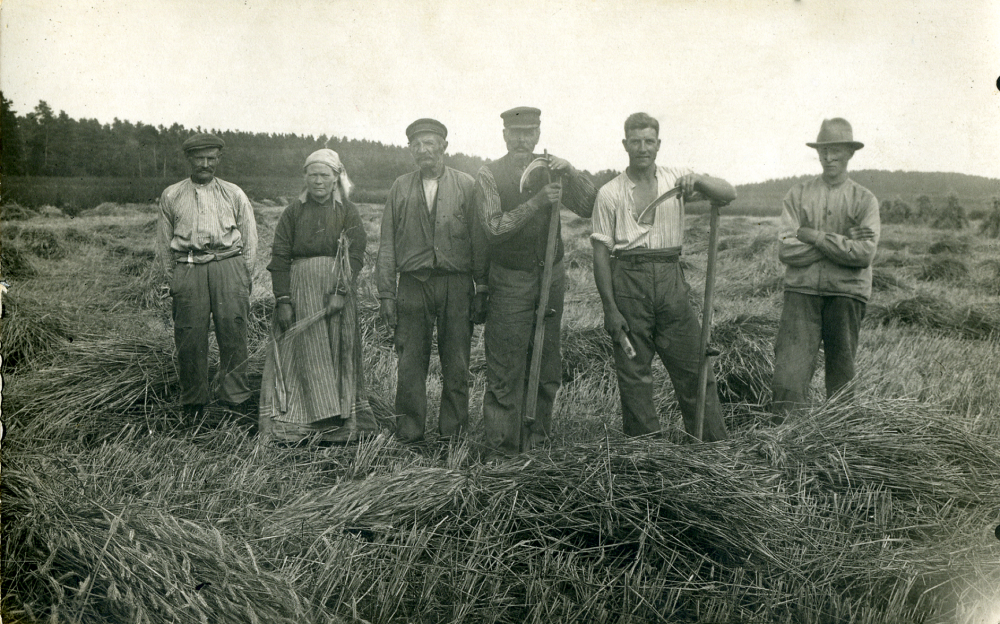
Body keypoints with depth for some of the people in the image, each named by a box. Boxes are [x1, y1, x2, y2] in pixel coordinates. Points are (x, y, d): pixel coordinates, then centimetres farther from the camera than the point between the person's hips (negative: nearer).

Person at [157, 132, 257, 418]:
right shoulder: (171, 196, 13)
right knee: (190, 337, -1)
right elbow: (164, 243, 15)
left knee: (233, 335, -4)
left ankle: (235, 400, 6)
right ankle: (193, 403, 12)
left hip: (228, 266, 0)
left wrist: (242, 276, 7)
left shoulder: (234, 194, 12)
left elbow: (249, 239, 14)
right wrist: (174, 279, 8)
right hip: (187, 269, 1)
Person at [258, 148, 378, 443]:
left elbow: (355, 255, -2)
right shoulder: (293, 211, 8)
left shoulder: (348, 211, 6)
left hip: (339, 289, 0)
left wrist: (340, 293, -14)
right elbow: (279, 257, 4)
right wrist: (283, 300, -6)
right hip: (301, 288, 1)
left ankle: (343, 422, 7)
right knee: (308, 351, -4)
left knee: (339, 351, 1)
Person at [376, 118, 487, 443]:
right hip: (413, 285, 1)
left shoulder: (466, 185, 6)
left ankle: (453, 431, 15)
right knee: (410, 364, 1)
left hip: (456, 285, -1)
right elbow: (387, 245, 9)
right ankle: (409, 434, 12)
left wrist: (482, 288, -1)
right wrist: (386, 294, 3)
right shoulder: (400, 188, 11)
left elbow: (480, 239, 4)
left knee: (456, 364, 3)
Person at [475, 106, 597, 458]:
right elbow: (494, 227, -15)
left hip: (551, 278, 4)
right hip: (510, 282, -4)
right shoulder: (490, 176, -2)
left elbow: (590, 208, 0)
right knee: (505, 369, -5)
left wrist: (571, 173, -15)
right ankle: (500, 447, 4)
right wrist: (538, 202, -23)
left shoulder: (551, 170, 8)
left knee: (547, 367, 10)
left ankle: (537, 435, 24)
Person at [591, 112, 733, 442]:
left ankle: (717, 447, 15)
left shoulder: (677, 179, 9)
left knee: (694, 369, 4)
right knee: (633, 373, 4)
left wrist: (697, 180, -20)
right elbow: (601, 253, 0)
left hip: (671, 278, 2)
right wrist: (610, 308, -6)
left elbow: (728, 194, 0)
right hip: (628, 280, -1)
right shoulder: (610, 193, 3)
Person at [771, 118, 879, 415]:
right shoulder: (798, 194, 9)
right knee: (789, 372, -10)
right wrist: (841, 241, -7)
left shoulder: (864, 200, 7)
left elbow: (864, 254, -7)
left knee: (842, 377, 7)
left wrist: (814, 236, -7)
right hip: (802, 290, 0)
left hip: (846, 293, 0)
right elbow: (786, 249, -3)